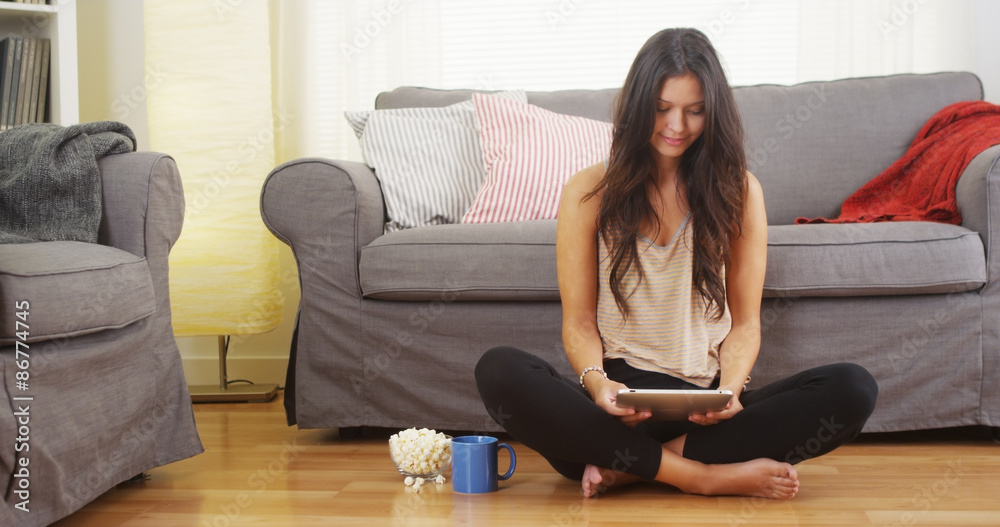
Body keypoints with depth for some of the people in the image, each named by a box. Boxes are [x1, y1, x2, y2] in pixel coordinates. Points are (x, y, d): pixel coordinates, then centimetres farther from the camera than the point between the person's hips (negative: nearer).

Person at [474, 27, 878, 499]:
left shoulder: (739, 190, 10)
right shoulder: (589, 193, 7)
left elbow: (745, 322, 8)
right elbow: (578, 321, 5)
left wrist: (730, 389, -13)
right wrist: (596, 381, -18)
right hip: (620, 399, -1)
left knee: (854, 389, -25)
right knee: (499, 370, -32)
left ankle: (628, 467, -23)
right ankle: (703, 475, -27)